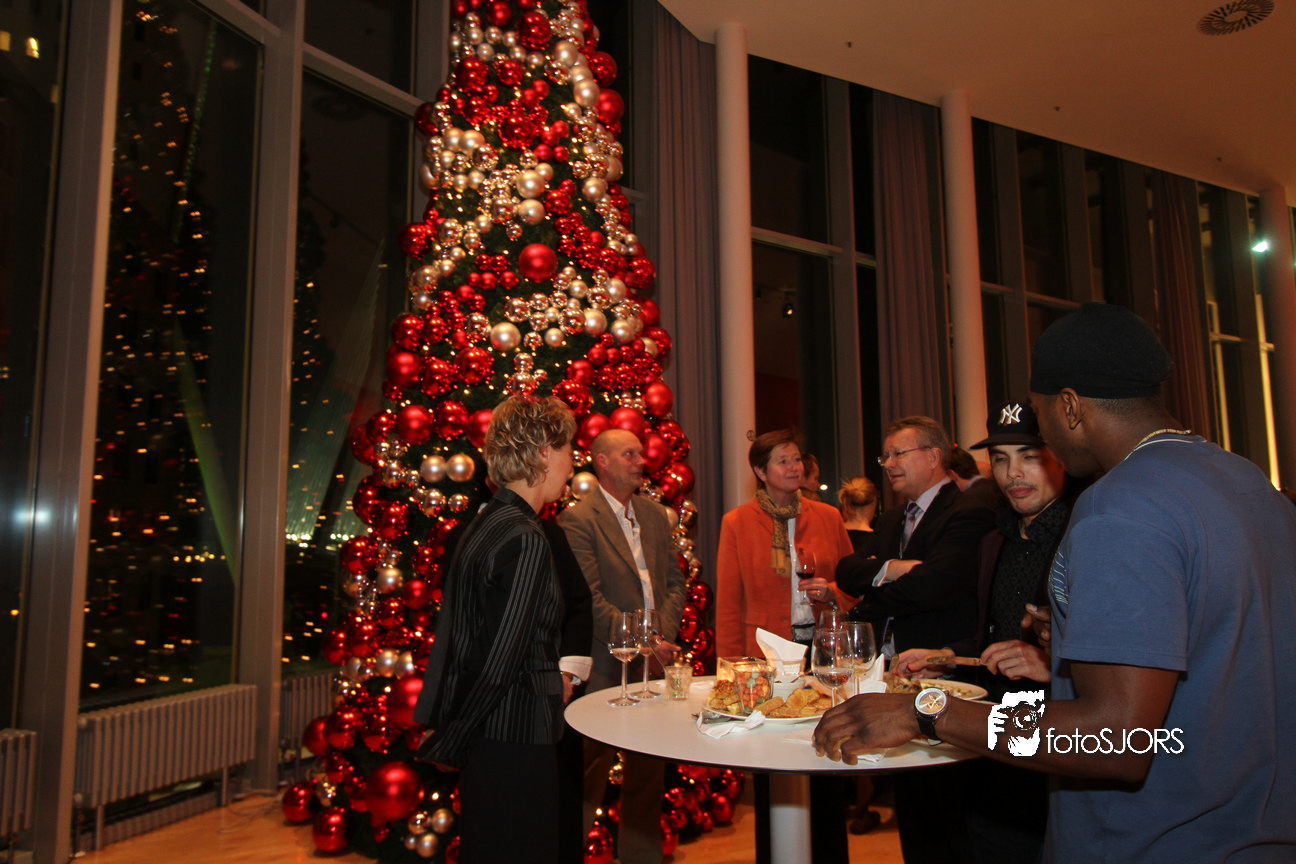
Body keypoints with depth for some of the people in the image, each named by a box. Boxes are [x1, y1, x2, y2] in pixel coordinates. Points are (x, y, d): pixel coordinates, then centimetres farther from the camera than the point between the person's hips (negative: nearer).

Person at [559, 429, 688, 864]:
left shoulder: (655, 514, 11)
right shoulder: (578, 519, -11)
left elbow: (675, 580, 12)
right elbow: (589, 600, -16)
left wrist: (664, 634, -3)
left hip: (654, 662, 7)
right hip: (605, 669, -6)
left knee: (648, 771, 17)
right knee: (590, 771, 4)